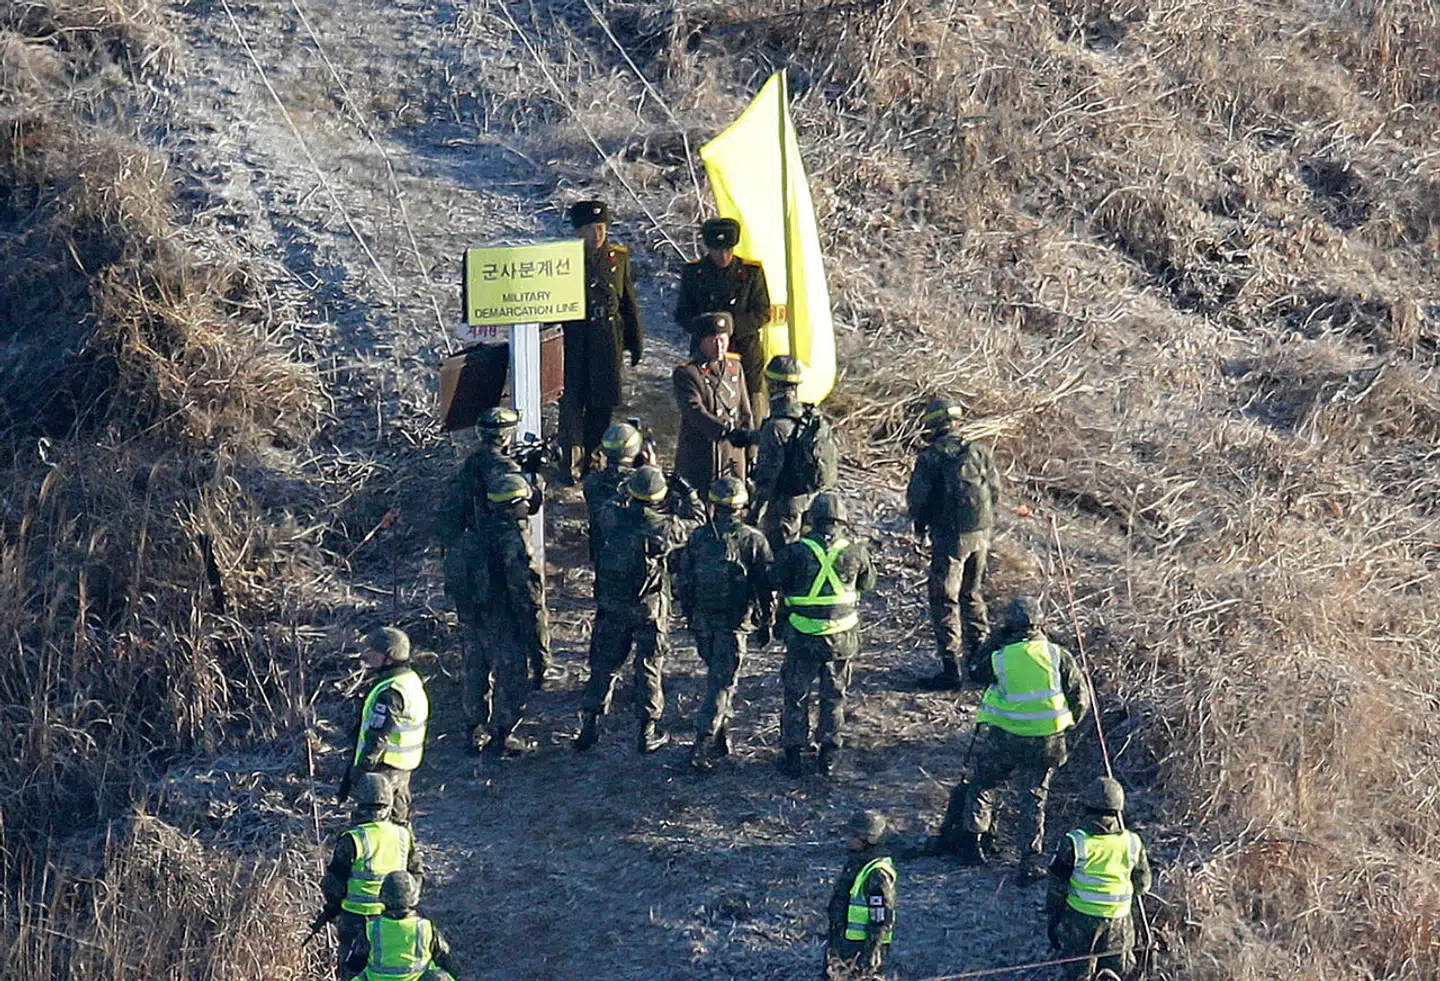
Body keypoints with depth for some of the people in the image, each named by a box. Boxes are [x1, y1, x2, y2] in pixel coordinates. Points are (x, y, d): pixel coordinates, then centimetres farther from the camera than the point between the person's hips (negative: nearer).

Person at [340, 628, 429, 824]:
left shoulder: (390, 693, -23)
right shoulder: (412, 680, 8)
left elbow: (376, 739, -24)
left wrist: (355, 775, -19)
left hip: (384, 770, -10)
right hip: (404, 770, 10)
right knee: (399, 823, 19)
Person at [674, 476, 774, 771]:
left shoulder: (698, 538, -1)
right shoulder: (753, 541, -8)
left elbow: (682, 581, 6)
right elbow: (766, 586, -5)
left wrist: (690, 614, 19)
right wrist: (766, 623, 6)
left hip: (702, 621, 3)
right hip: (735, 622, -3)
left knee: (717, 677, 21)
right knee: (722, 683, -2)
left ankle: (721, 739, 27)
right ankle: (703, 747, -13)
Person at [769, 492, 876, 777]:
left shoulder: (796, 552, -14)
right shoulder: (854, 553, -9)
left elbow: (774, 581, 0)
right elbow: (868, 582, 8)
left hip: (803, 638, -1)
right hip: (842, 636, 1)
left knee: (796, 695, 13)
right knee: (833, 695, 17)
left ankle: (793, 754, 15)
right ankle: (829, 752, 19)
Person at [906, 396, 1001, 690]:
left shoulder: (930, 457, -11)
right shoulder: (979, 452, 3)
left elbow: (916, 497, -11)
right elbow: (995, 491, 6)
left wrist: (920, 522, 10)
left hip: (949, 536, -5)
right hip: (981, 533, 5)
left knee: (944, 600, 0)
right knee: (973, 594, 22)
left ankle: (951, 670, -3)